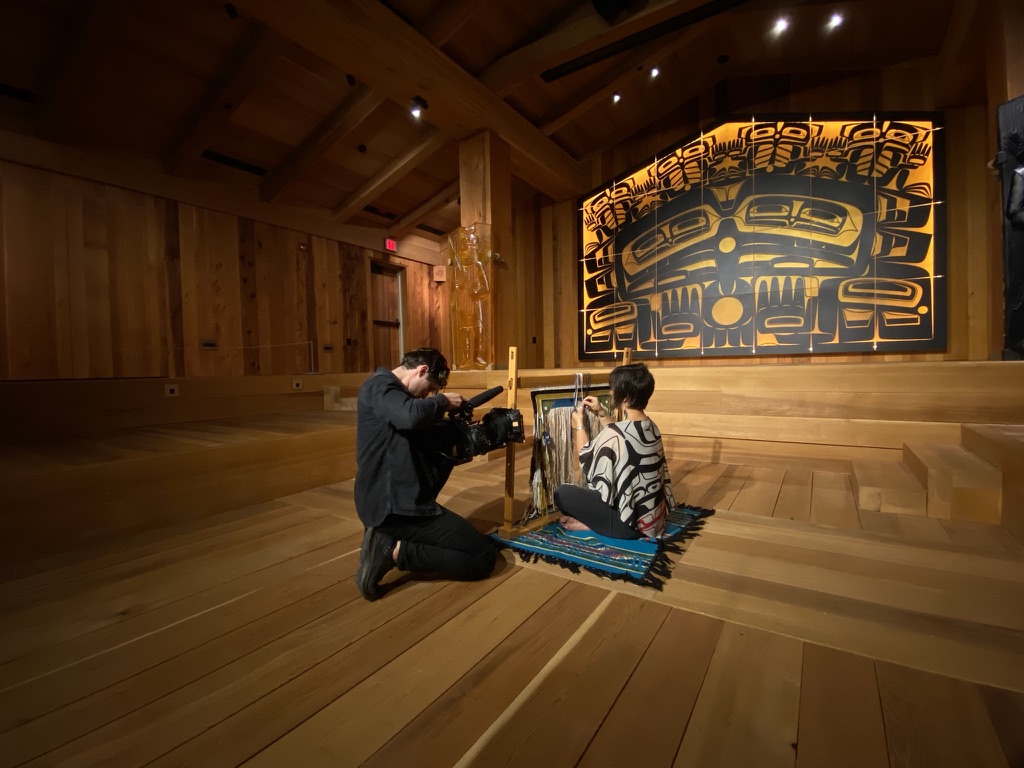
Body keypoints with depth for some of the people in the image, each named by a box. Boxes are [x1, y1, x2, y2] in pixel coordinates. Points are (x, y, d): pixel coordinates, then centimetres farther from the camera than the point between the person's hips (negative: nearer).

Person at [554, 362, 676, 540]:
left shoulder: (613, 434, -25)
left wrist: (579, 424, 4)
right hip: (654, 517, 8)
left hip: (631, 523, -8)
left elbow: (587, 462, -6)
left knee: (562, 493, -7)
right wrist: (601, 413, 15)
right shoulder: (652, 427, -1)